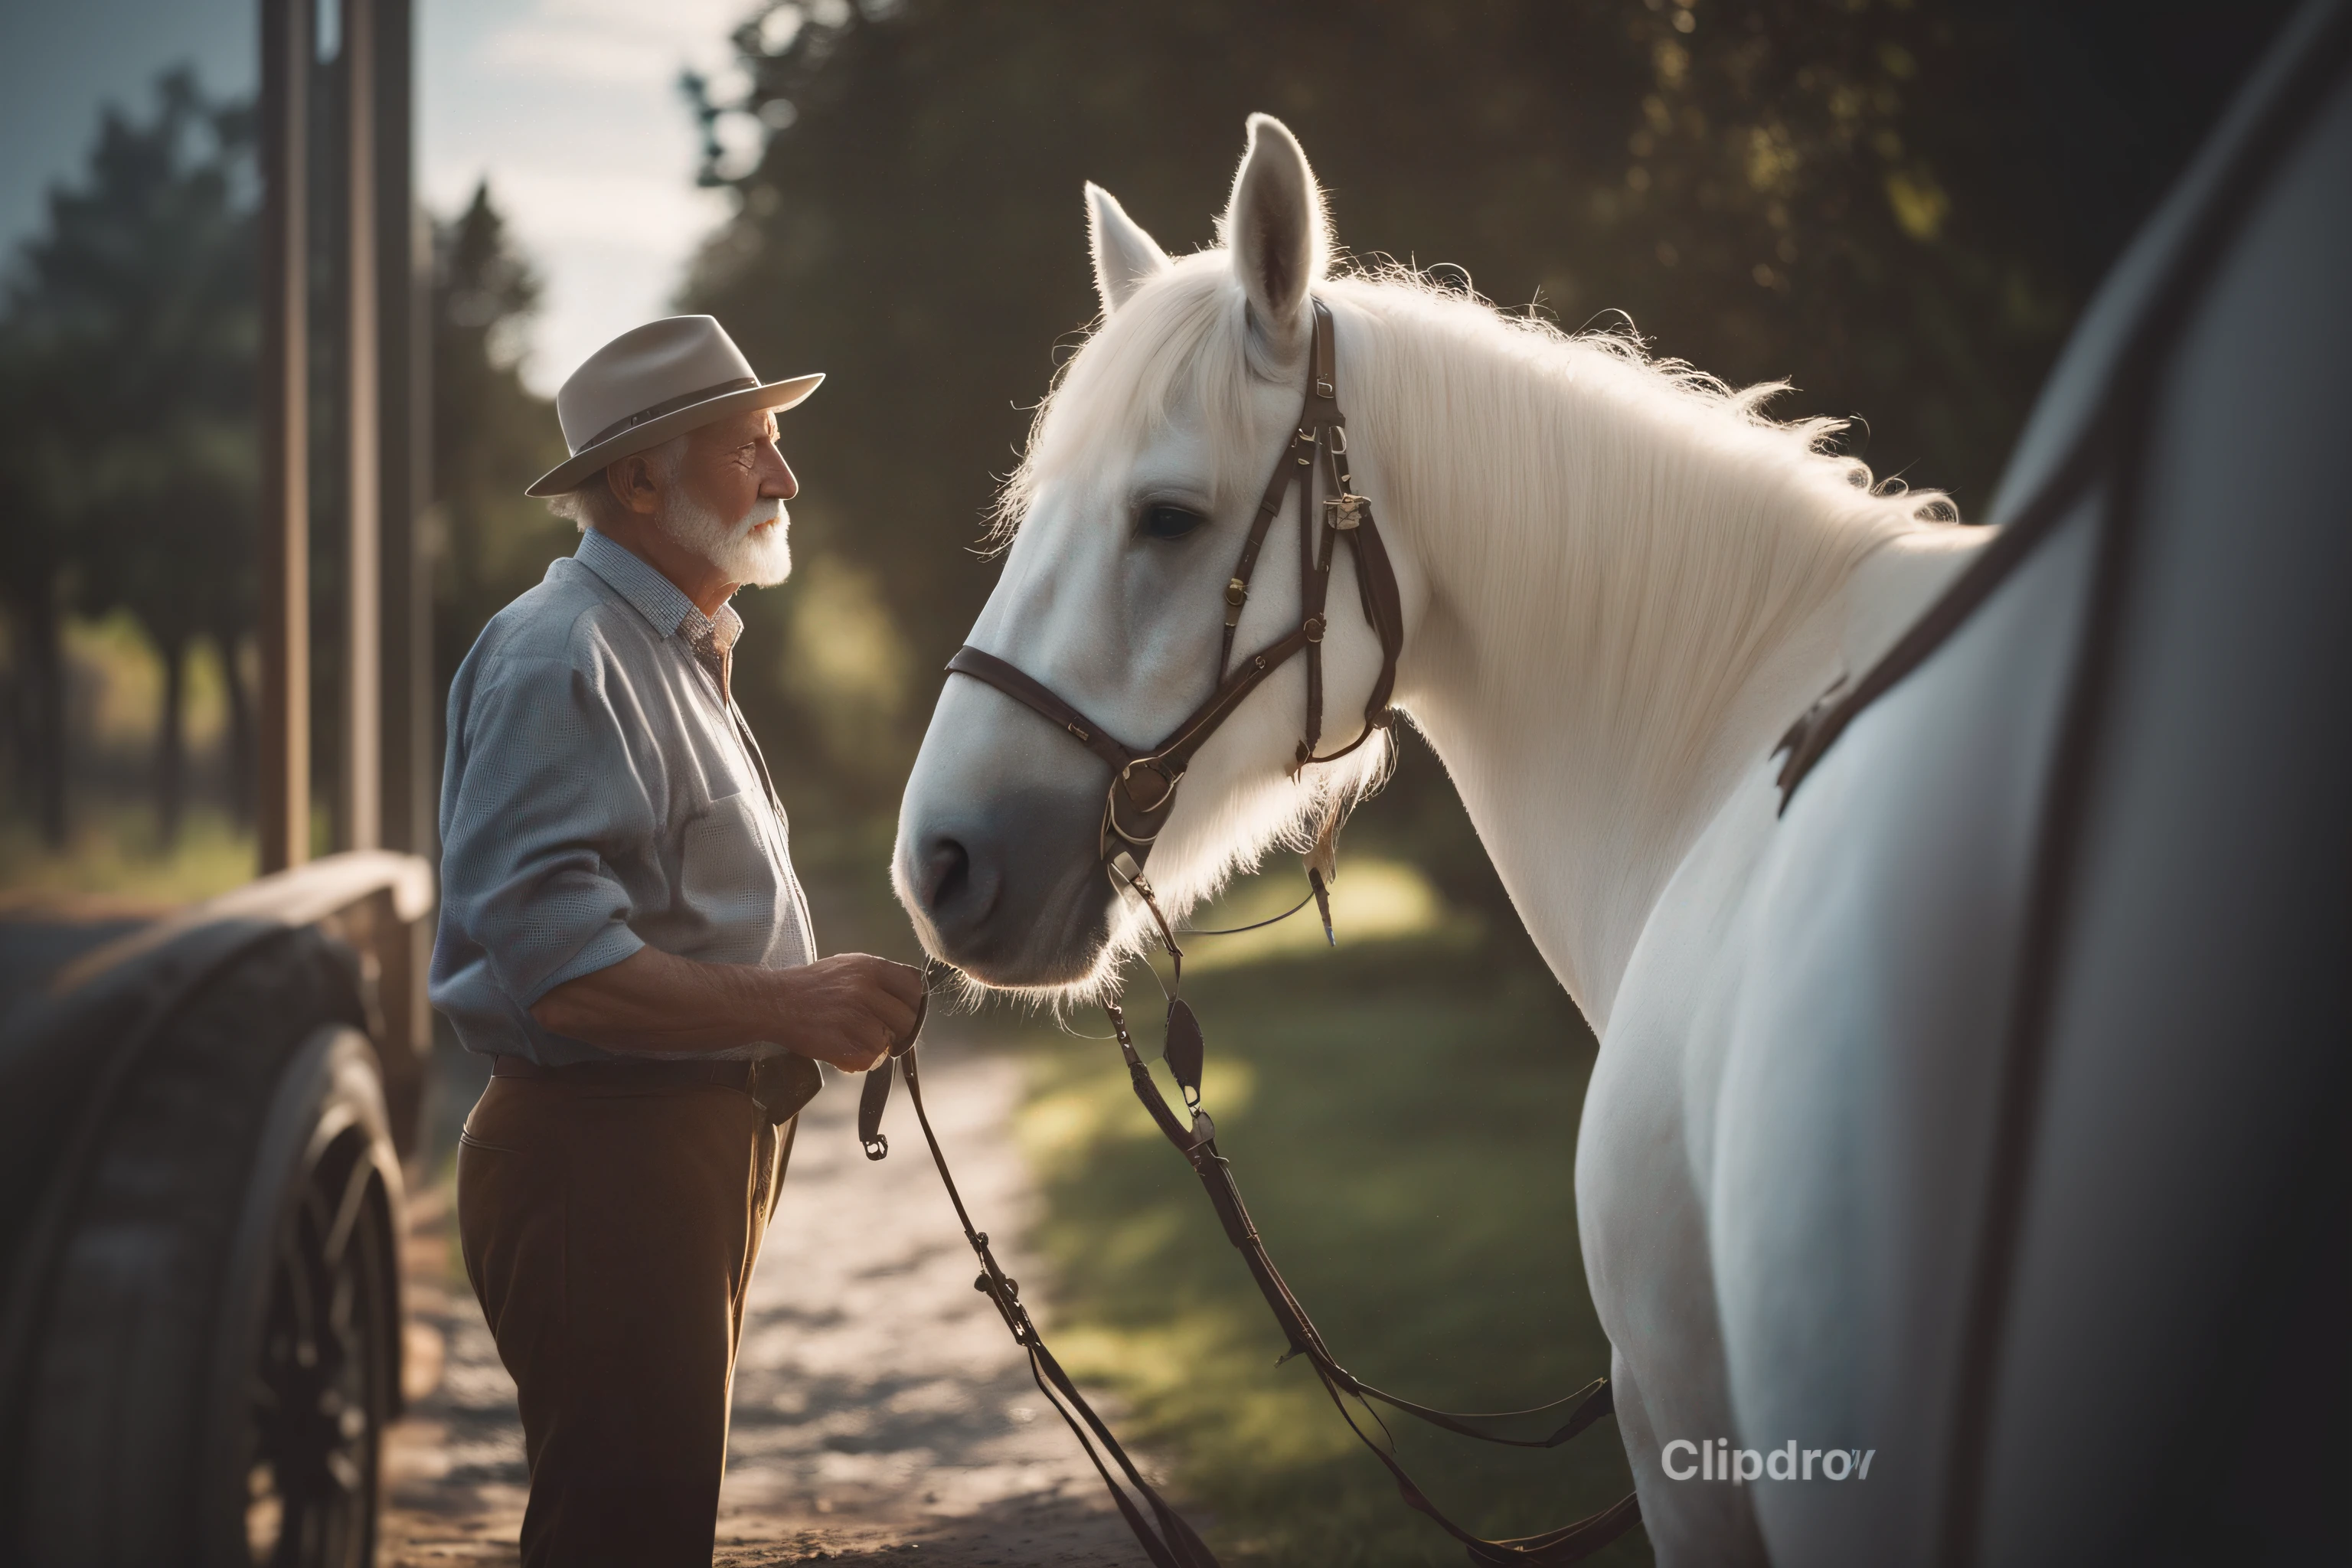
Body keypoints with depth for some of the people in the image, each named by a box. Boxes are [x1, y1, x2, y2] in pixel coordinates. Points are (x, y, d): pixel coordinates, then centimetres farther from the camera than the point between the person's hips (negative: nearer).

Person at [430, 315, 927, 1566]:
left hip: (700, 1138, 11)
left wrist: (823, 1003, 13)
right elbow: (544, 961, -25)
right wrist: (790, 1007, -29)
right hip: (600, 1152, -11)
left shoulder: (679, 652, 20)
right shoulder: (561, 654, -15)